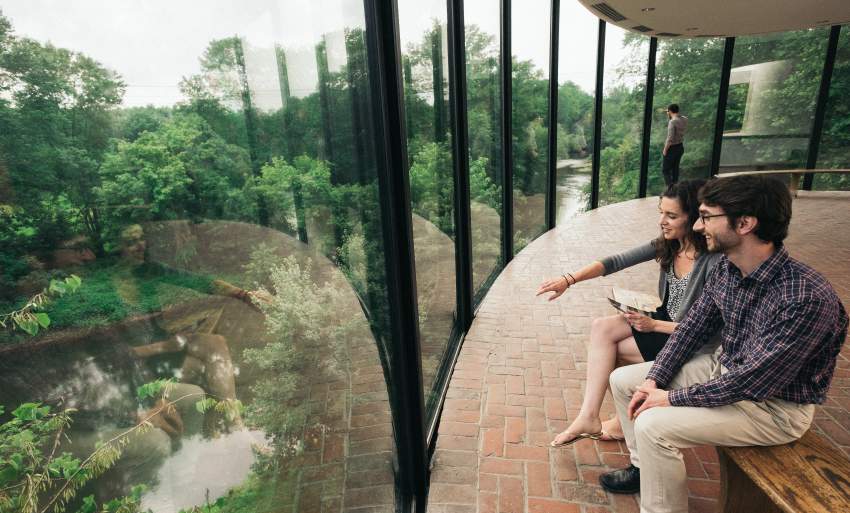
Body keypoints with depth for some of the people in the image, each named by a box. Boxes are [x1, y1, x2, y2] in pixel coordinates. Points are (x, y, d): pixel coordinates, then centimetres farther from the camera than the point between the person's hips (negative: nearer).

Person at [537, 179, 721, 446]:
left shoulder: (714, 262, -24)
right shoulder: (667, 245, -5)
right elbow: (616, 262, -9)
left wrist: (654, 325, -23)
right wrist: (569, 279, -19)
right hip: (663, 320, 7)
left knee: (608, 349, -12)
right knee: (602, 328, -14)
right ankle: (589, 416, -9)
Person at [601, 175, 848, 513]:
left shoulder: (807, 298, -32)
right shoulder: (727, 266, -8)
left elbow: (751, 381, -28)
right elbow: (693, 327, 0)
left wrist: (672, 398, -19)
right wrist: (654, 380, -8)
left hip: (774, 405, -7)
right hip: (724, 370, 8)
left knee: (653, 425, -25)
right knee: (623, 380, 4)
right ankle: (645, 468, 24)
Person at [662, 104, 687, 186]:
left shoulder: (672, 122, -22)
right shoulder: (684, 119, 3)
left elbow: (670, 138, -26)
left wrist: (665, 150, -15)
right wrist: (670, 117, 14)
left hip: (672, 148, -8)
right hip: (680, 147, 8)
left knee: (665, 170, 0)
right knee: (675, 169, 17)